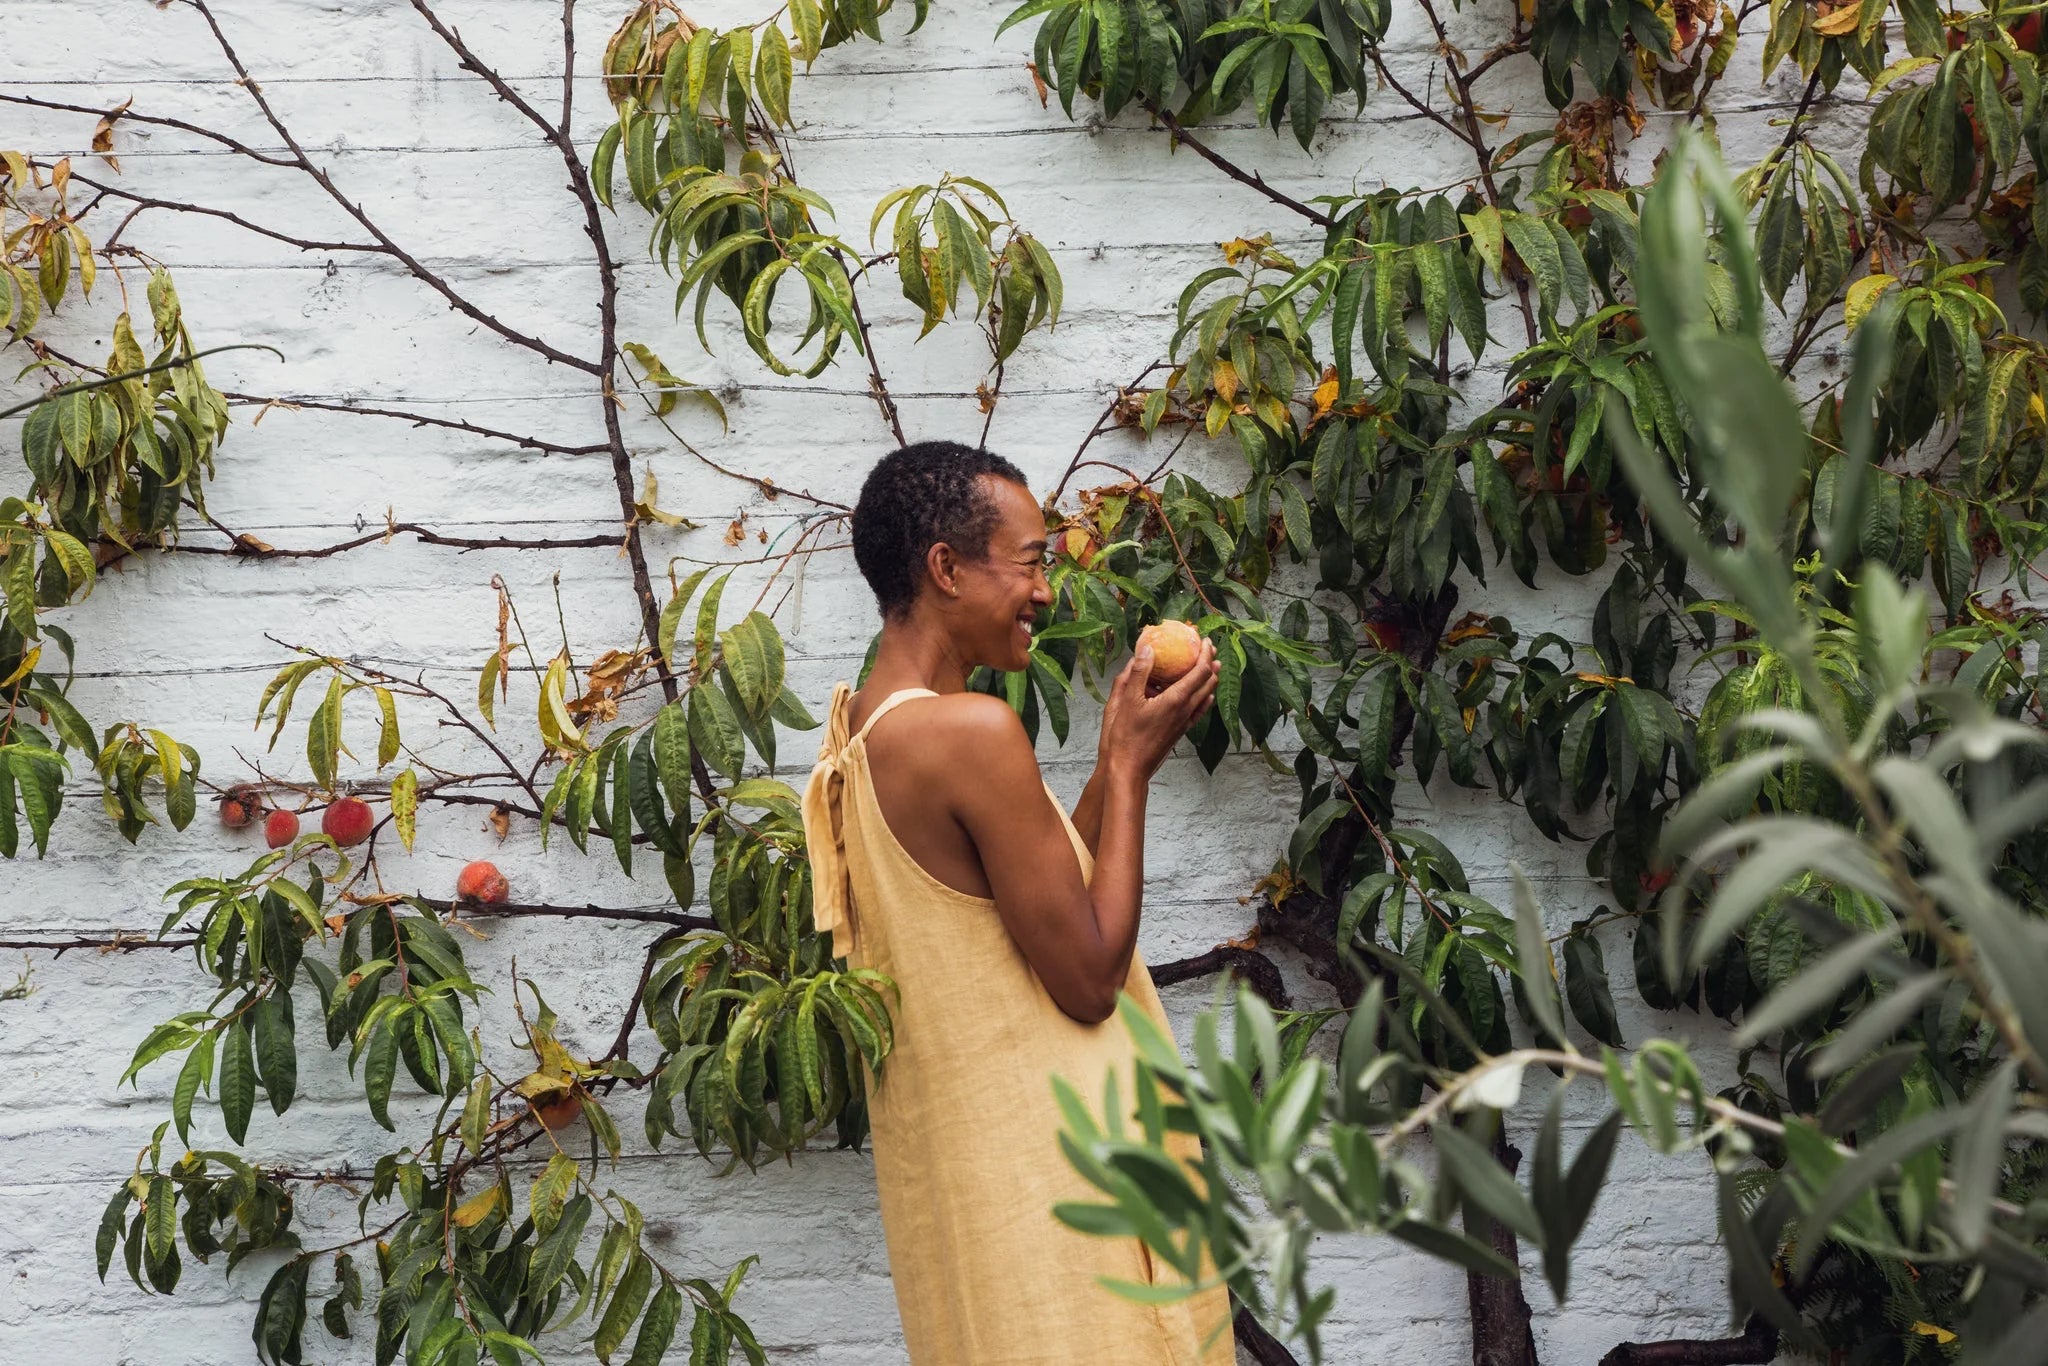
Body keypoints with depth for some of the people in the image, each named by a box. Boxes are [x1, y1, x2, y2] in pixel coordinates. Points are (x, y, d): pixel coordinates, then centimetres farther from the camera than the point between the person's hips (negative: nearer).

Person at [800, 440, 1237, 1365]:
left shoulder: (859, 735, 9)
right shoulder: (973, 730, -20)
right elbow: (1088, 978, -17)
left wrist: (1116, 763, 10)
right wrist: (1130, 765, -9)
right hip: (1043, 1172, -9)